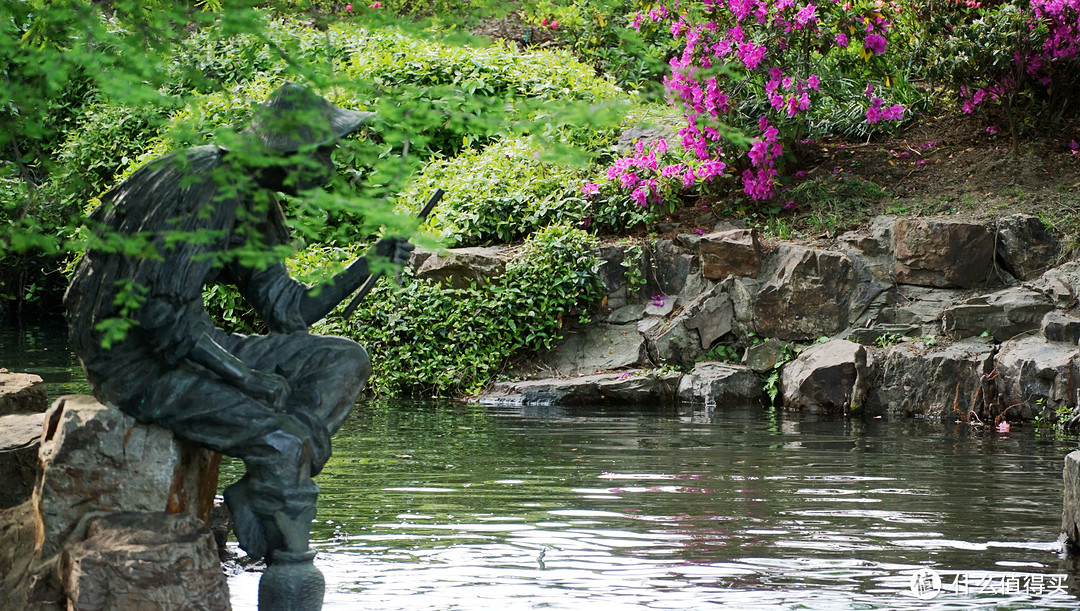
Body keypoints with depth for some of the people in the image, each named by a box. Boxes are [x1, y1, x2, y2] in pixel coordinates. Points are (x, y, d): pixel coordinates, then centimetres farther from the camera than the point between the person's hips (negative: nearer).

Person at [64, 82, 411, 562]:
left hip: (189, 345, 10)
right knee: (282, 443, -25)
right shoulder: (203, 190, -21)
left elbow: (287, 312, 11)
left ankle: (251, 502, -9)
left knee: (344, 362, 3)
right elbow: (156, 312, -27)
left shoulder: (251, 199, 9)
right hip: (136, 364, -10)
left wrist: (369, 265, 1)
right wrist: (247, 377, -23)